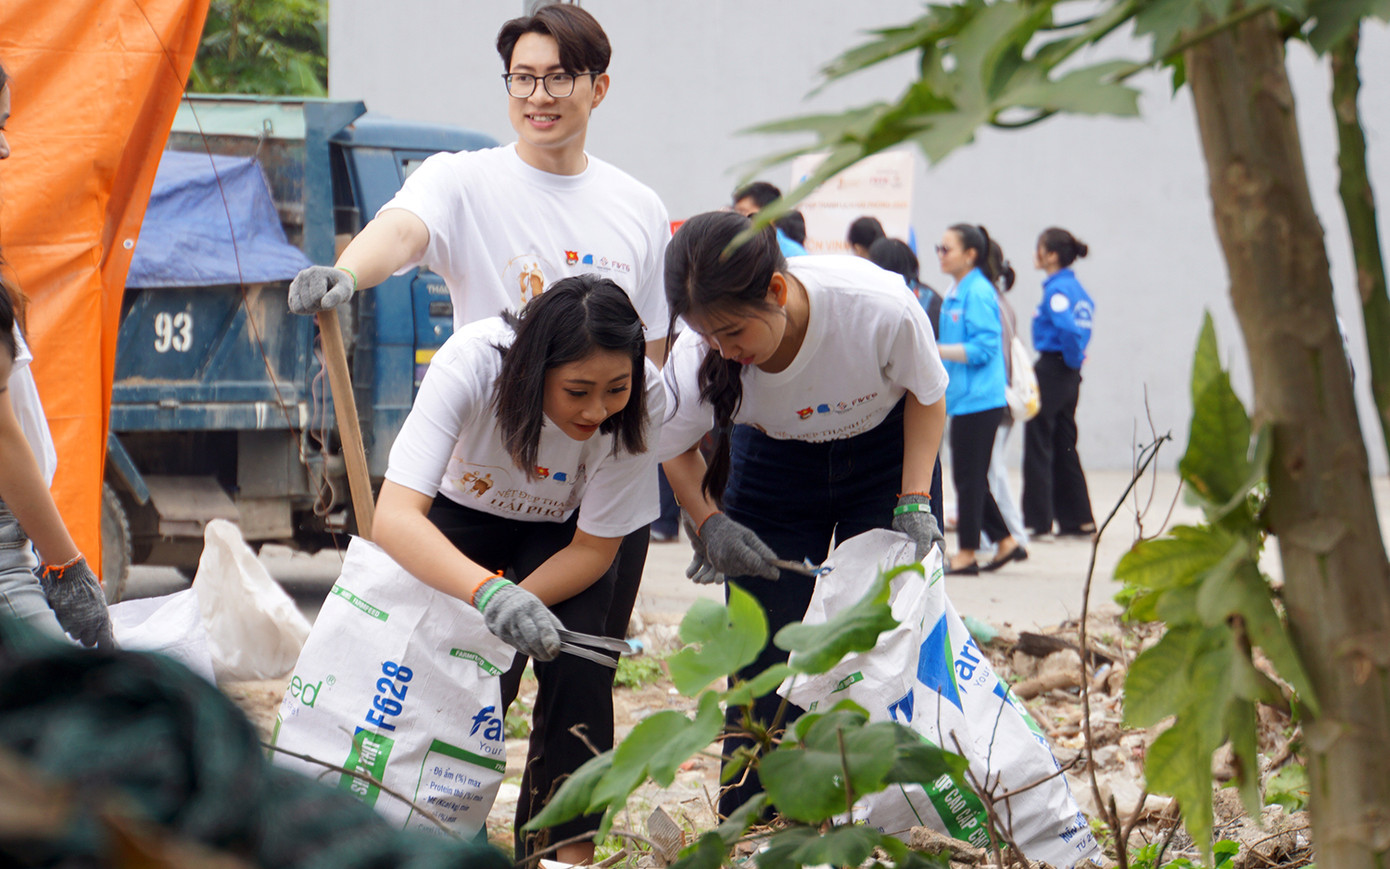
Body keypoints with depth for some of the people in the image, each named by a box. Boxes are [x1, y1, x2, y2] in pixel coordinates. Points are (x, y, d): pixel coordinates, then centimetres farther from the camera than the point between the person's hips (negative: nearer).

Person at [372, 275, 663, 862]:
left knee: (575, 652, -23)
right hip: (459, 512, -1)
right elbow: (393, 518, -47)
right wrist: (488, 593, -63)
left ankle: (564, 845, -10)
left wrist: (512, 605, -36)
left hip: (559, 533, 1)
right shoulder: (471, 363, -39)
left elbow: (593, 547, -20)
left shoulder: (644, 397, -32)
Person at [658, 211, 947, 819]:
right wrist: (708, 522, -22)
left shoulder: (881, 308, -37)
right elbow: (673, 448, -7)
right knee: (767, 657, -5)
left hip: (886, 453, -1)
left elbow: (926, 396, -13)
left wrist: (914, 502, -21)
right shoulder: (698, 357, -31)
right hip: (773, 465, 1)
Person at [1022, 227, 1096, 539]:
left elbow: (1068, 327, -30)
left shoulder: (1057, 289, -17)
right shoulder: (1077, 288, 11)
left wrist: (1073, 358, -15)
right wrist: (1076, 359, 9)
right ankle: (1078, 519, 16)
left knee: (1038, 446, -1)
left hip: (1051, 370, -9)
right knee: (1064, 448, 14)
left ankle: (1038, 522, 2)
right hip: (1069, 375, 9)